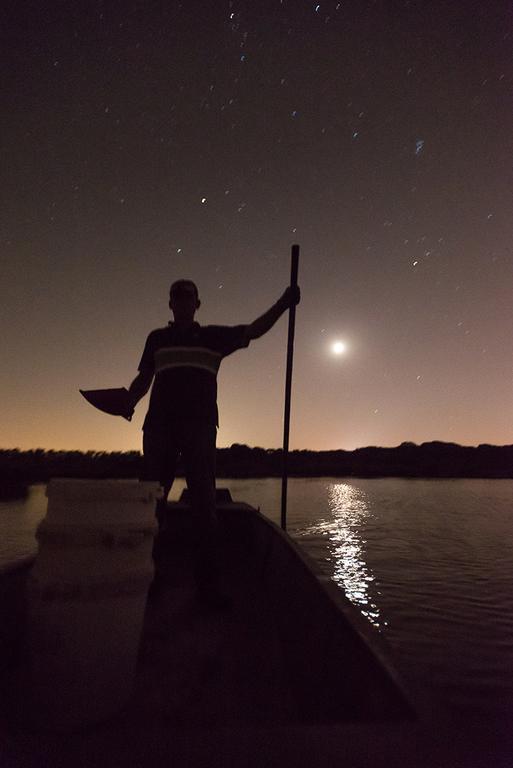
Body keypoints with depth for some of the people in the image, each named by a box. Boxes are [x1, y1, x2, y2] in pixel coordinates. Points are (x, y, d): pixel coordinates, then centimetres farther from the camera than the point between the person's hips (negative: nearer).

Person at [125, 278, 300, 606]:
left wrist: (282, 304, -7)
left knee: (204, 502, -3)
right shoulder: (157, 338, 18)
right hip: (158, 425, 2)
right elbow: (143, 379, 18)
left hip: (200, 425, -1)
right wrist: (129, 401, -2)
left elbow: (254, 330, 6)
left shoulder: (213, 336, 14)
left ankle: (208, 581, 4)